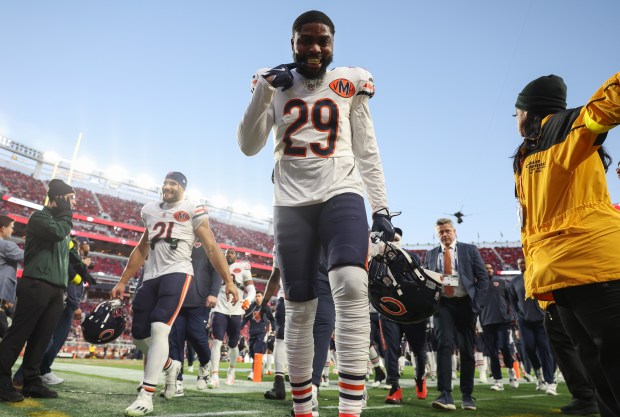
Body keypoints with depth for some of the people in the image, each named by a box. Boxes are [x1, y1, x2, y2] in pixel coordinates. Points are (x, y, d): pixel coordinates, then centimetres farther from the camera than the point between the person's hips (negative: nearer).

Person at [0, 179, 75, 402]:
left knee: (41, 337, 7)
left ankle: (32, 382, 11)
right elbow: (58, 232, -22)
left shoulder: (62, 221, 24)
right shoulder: (40, 216, -1)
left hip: (56, 289, 8)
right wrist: (66, 212, -5)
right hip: (37, 284, -8)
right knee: (19, 334, -5)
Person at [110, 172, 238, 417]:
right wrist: (122, 282, 24)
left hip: (177, 273, -6)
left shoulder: (193, 210, 2)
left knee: (159, 329, -19)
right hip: (151, 277, 6)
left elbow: (211, 248, -2)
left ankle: (145, 396, -13)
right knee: (139, 335, 5)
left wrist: (228, 281, -9)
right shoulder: (150, 210, 19)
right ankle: (169, 365, 34)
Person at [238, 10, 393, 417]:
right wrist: (266, 89, -8)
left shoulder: (350, 84, 9)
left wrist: (381, 208, 2)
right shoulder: (274, 84, 10)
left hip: (341, 194, -1)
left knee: (352, 287, -26)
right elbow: (248, 146, 1)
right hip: (291, 204, 1)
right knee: (299, 309, 3)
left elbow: (367, 152, 9)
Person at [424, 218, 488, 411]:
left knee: (467, 350, 5)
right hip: (442, 304, 1)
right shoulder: (431, 254, 12)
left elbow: (483, 277, 4)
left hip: (465, 303, 0)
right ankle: (445, 395, -15)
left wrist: (477, 303, -5)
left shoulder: (469, 250, 6)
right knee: (444, 345, -14)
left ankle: (467, 396, 17)